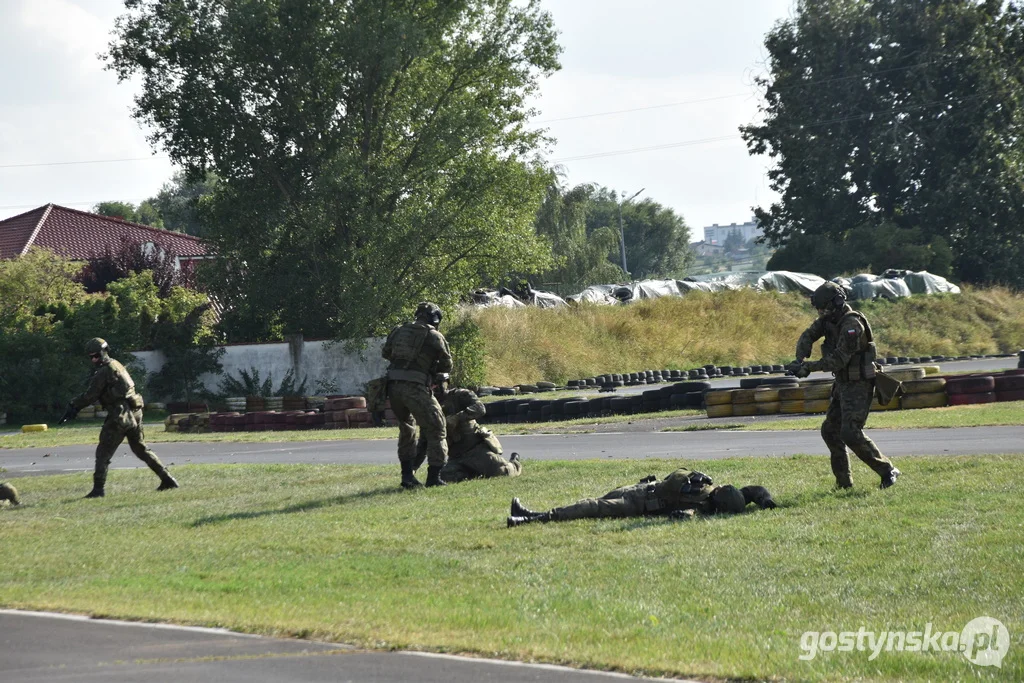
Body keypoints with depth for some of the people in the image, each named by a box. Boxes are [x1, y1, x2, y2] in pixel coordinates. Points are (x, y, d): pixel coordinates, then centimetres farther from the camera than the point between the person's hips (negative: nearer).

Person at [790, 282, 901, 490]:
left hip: (858, 385, -10)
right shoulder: (829, 319, 5)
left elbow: (839, 360, -27)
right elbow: (808, 336, 3)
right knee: (830, 430, 11)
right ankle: (843, 482, 18)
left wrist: (809, 367, -26)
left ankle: (887, 471, -10)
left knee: (851, 433, -17)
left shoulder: (852, 324, -23)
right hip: (842, 384, 10)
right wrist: (800, 360, -15)